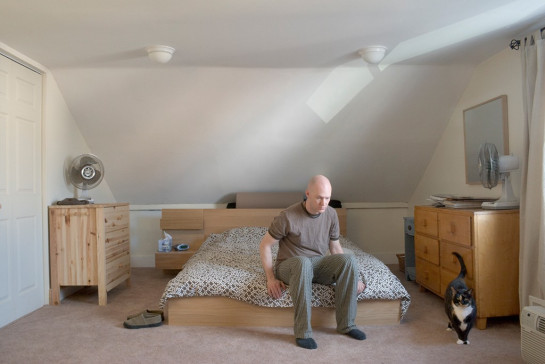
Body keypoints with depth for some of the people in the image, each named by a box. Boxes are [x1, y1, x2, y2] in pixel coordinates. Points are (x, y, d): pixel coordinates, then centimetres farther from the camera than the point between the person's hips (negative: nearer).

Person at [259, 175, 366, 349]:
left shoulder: (331, 214, -1)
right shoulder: (288, 217, -16)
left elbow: (335, 246, 10)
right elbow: (265, 245, -8)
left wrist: (352, 277, 1)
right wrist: (271, 278, -15)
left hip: (318, 264, 4)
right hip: (290, 266, -4)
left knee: (349, 259, -25)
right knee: (303, 262, -41)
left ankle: (346, 324, -12)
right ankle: (302, 332, -30)